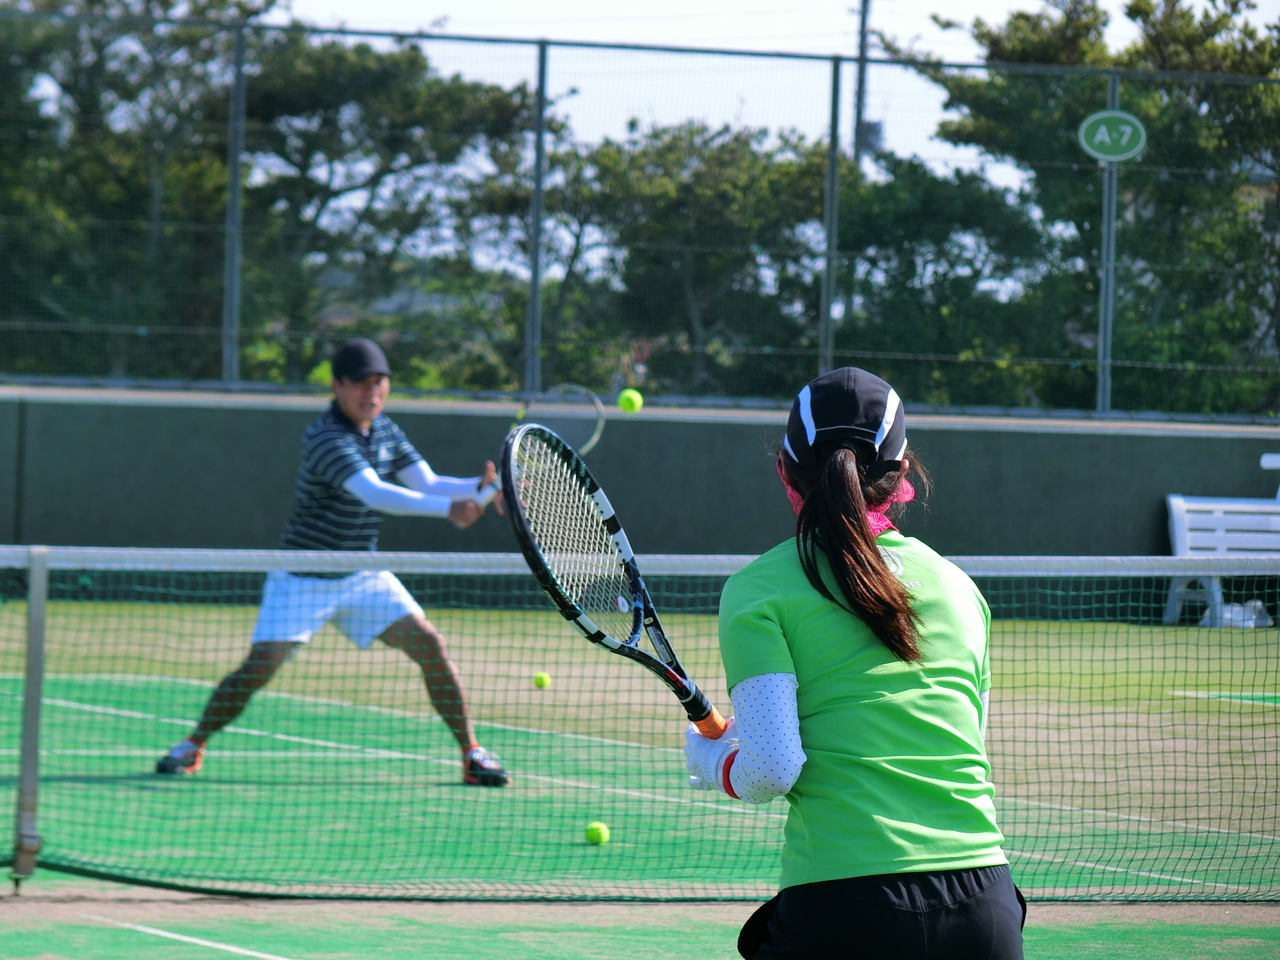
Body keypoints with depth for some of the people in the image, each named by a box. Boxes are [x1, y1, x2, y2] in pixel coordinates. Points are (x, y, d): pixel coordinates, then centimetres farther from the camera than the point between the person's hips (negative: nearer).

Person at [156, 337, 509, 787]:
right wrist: (448, 508, -44)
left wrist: (479, 487, -17)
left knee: (430, 646, -7)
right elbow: (375, 493, -35)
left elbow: (427, 483, 2)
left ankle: (471, 753, 1)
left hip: (364, 577, 6)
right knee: (259, 667, -13)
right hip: (302, 578, -6)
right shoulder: (326, 439, -24)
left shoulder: (385, 430, 3)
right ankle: (193, 745, 8)